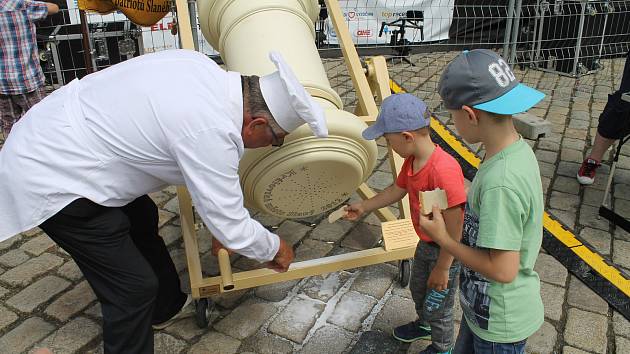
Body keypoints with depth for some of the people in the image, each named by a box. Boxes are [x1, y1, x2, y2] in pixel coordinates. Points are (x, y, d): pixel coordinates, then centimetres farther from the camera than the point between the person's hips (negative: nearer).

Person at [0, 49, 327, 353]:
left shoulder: (201, 66, -5)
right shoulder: (211, 131, -29)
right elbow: (232, 230, -21)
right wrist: (275, 249, 0)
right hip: (51, 180, -10)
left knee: (142, 220, 24)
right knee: (133, 286, -7)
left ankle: (167, 305, 45)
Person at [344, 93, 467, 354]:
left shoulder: (443, 170, -37)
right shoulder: (411, 161, -8)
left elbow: (454, 229, -31)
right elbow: (397, 190, 11)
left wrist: (442, 268, -22)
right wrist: (363, 207, 18)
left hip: (446, 251, -8)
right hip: (425, 244, 9)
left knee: (437, 305, 15)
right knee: (418, 290, 30)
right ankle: (424, 325, 59)